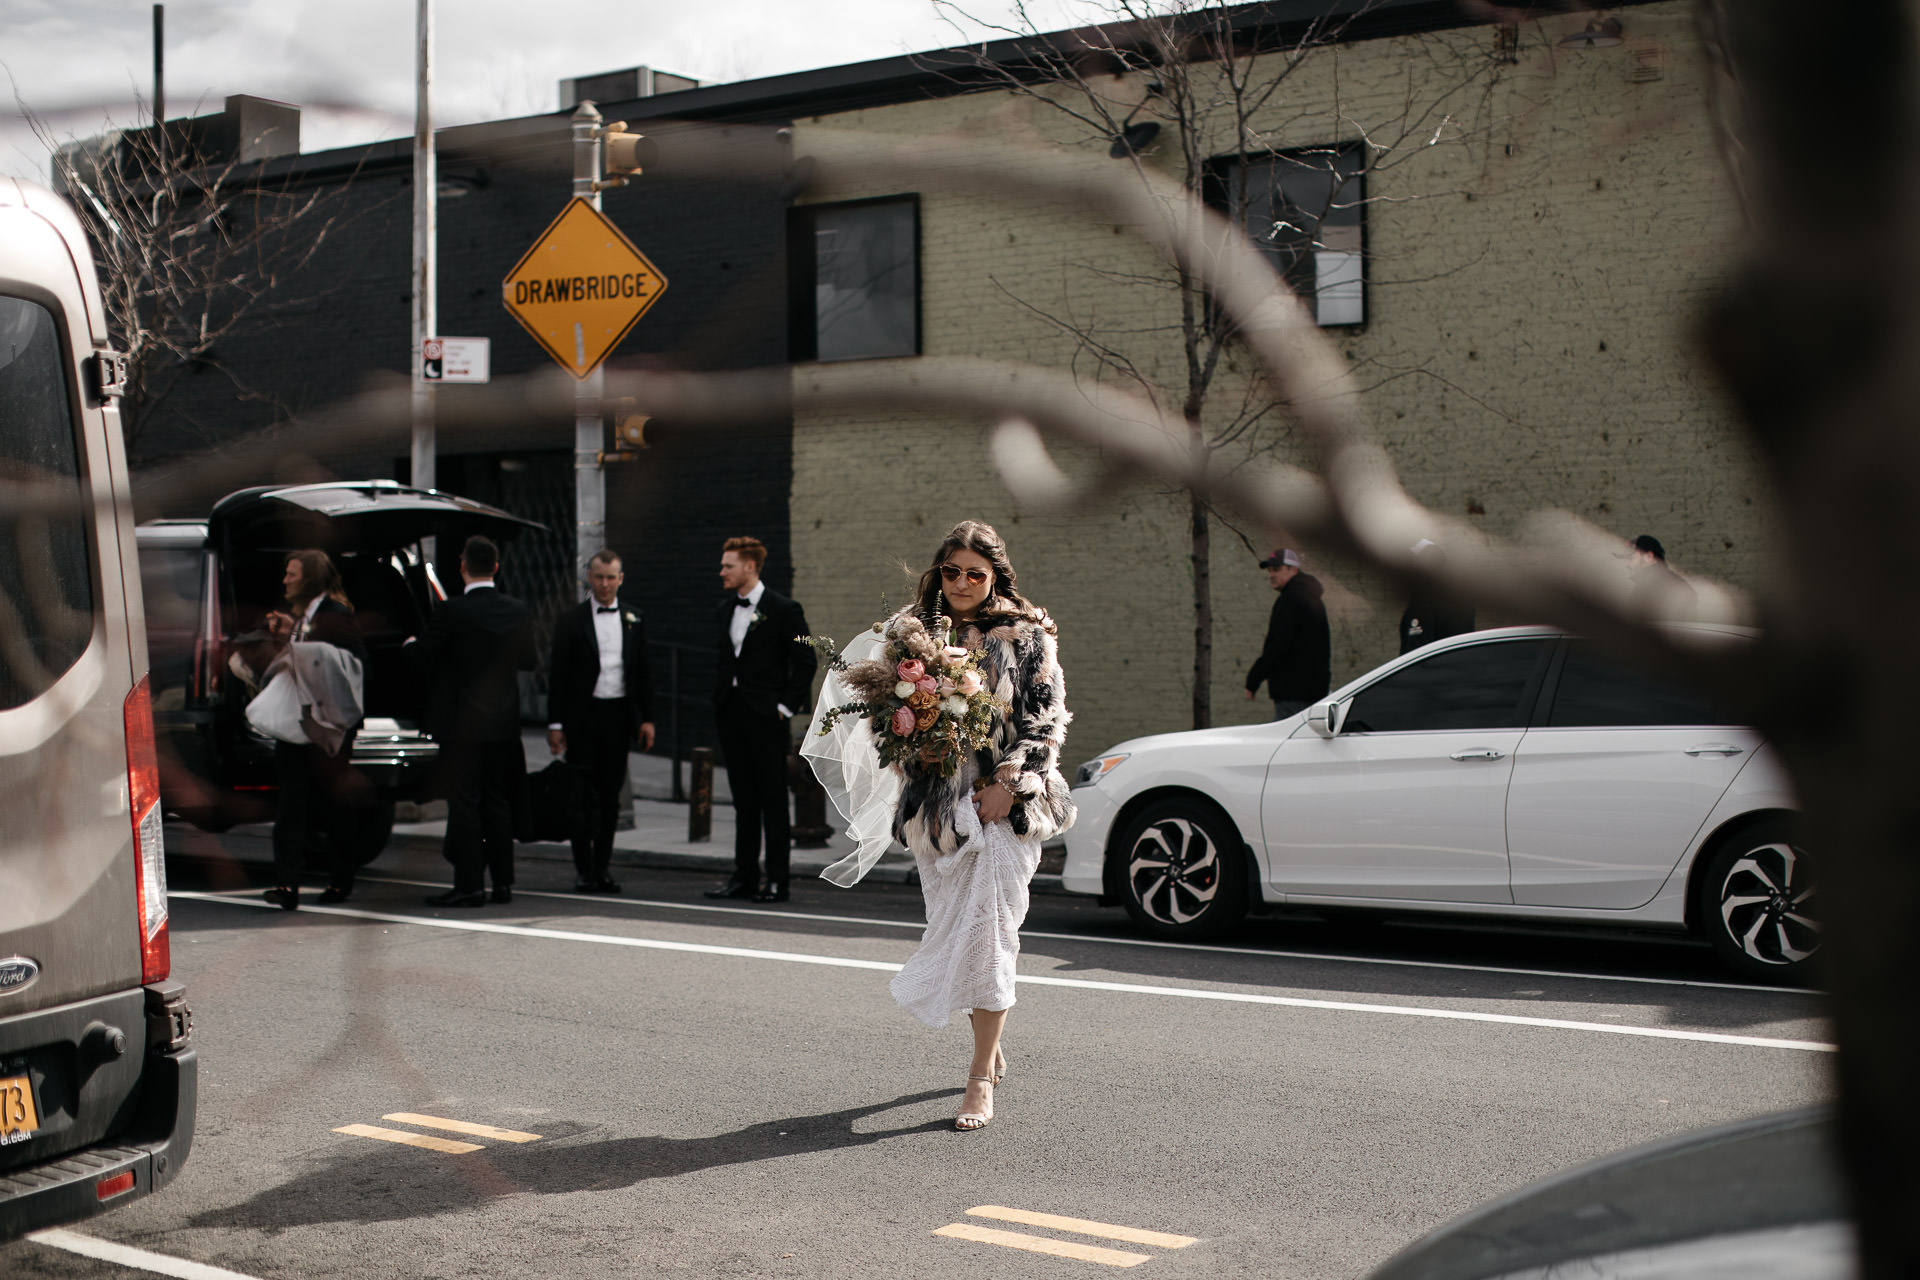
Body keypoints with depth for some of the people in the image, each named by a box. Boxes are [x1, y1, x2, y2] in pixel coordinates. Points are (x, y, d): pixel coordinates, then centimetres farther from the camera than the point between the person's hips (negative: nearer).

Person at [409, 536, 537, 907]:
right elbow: (527, 661, 11)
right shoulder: (518, 611, 1)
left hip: (461, 722, -5)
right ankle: (502, 881, 15)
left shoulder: (451, 612, -14)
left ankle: (469, 884, -2)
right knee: (497, 802, 12)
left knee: (464, 803, -1)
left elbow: (422, 658, -7)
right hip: (503, 721, 5)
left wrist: (411, 643, 16)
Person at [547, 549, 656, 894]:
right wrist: (555, 723, -5)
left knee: (611, 795, 5)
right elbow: (557, 674, 0)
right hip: (582, 716, -2)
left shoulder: (633, 621, 10)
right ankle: (583, 870, 4)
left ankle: (602, 869, 11)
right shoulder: (570, 620, 1)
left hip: (619, 716, 3)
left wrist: (647, 718, 4)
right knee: (584, 794, -3)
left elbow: (643, 672, 12)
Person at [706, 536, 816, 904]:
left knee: (773, 800, -3)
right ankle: (744, 877, 14)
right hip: (731, 714, 7)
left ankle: (777, 880, 0)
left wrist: (787, 705, -10)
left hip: (765, 715, -6)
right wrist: (719, 700, 12)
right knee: (743, 800, 9)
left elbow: (806, 661, -6)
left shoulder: (783, 609, -6)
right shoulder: (724, 609, 15)